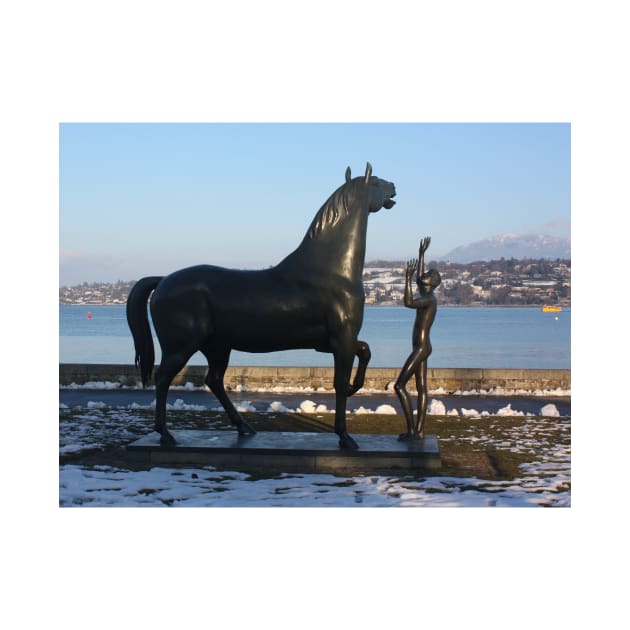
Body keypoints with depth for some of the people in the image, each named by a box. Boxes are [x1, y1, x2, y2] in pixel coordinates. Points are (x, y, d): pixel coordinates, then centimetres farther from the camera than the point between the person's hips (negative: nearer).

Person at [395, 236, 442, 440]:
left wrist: (408, 276, -32)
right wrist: (421, 254, 35)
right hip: (421, 348, 10)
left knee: (400, 385, -11)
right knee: (421, 388, 9)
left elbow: (409, 302, -34)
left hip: (421, 348, -10)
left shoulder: (429, 299, -17)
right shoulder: (427, 296, 11)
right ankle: (419, 430, 12)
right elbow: (419, 277, 29)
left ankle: (411, 429, -11)